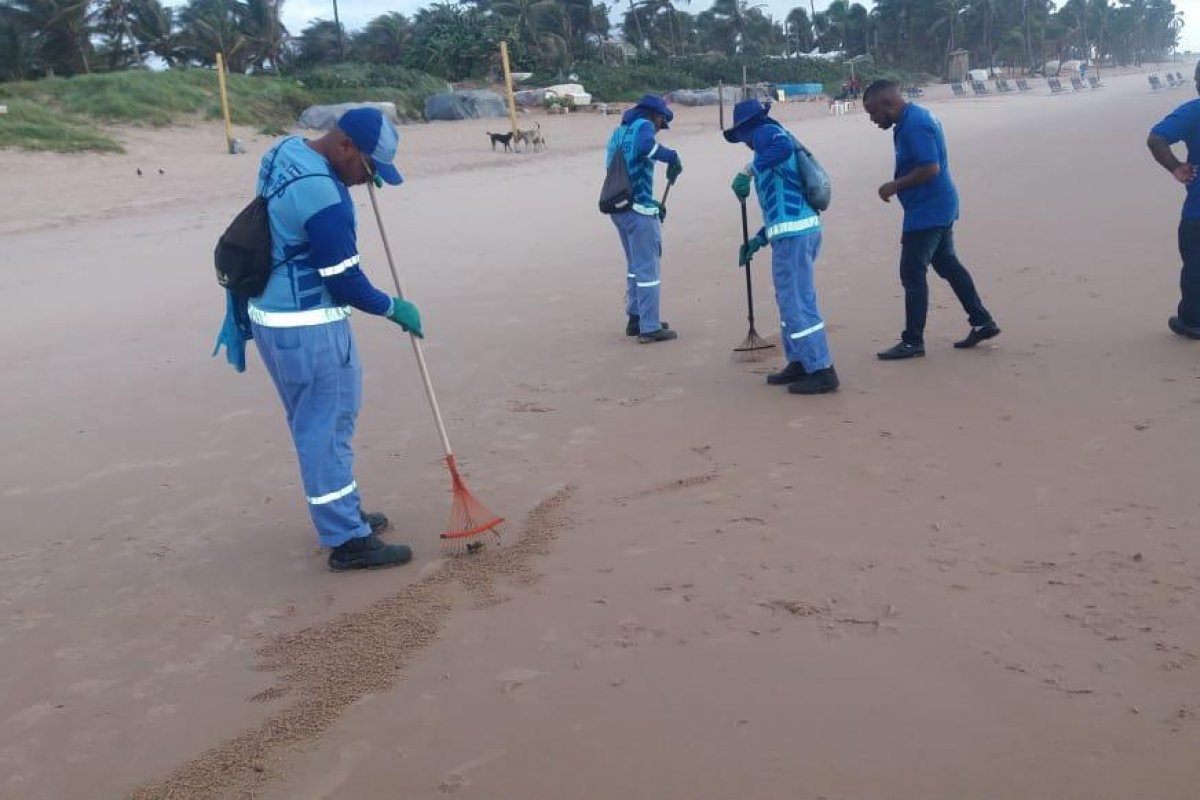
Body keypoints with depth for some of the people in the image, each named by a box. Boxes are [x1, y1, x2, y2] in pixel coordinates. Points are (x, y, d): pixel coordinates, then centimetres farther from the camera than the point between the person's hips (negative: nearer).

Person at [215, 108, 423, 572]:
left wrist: (356, 175, 13)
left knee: (316, 423, 19)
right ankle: (348, 541, 7)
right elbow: (344, 281, -19)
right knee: (326, 428, -2)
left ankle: (342, 515, 32)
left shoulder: (286, 151, 5)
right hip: (306, 327, -10)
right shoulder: (323, 197, -25)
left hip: (274, 316, 10)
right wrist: (393, 308, -4)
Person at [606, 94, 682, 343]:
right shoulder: (643, 125, -4)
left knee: (635, 265, 21)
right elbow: (645, 145, -29)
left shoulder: (619, 131, 20)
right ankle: (650, 328, -1)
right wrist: (672, 157, -17)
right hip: (639, 210, -8)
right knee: (648, 268, -3)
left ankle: (635, 319, 29)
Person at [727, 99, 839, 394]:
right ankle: (799, 362, 27)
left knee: (796, 302, -6)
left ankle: (822, 371, -4)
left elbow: (785, 146, -28)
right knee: (790, 299, 19)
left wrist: (748, 170, -24)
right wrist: (760, 239, 24)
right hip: (804, 228, 10)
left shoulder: (767, 132, 0)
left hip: (793, 234, -10)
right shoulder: (777, 138, 27)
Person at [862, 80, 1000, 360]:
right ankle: (983, 322, 24)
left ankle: (912, 341, 2)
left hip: (927, 212, -11)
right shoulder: (915, 117, 13)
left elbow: (930, 168, -27)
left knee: (912, 273, -5)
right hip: (939, 208, 11)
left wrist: (895, 186, -18)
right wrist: (899, 185, 13)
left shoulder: (914, 126, -20)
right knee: (947, 264, 17)